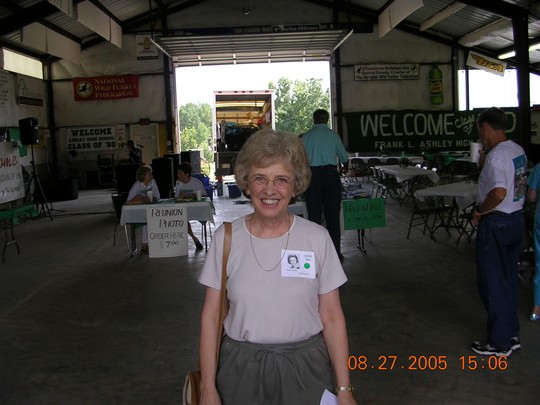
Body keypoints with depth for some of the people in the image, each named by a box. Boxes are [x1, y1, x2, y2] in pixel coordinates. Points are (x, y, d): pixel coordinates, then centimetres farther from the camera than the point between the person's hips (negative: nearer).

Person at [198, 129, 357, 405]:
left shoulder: (317, 239, -9)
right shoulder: (225, 238, -7)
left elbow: (332, 319, -4)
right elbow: (211, 317, -2)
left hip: (305, 370, 0)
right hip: (241, 370, 1)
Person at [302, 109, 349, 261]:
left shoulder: (306, 136, 2)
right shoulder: (333, 135, 3)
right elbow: (343, 156, 12)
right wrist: (345, 166, 34)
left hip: (312, 175, 0)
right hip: (330, 173, 0)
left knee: (314, 214, 6)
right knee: (333, 214, 4)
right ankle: (335, 252, 7)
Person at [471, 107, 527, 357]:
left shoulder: (495, 155, -21)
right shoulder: (518, 151, 8)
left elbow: (499, 193, -31)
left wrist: (479, 211, -16)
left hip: (495, 224, -9)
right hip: (516, 219, 9)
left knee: (493, 283, 2)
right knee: (509, 280, 17)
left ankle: (499, 343, 11)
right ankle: (511, 335, 27)